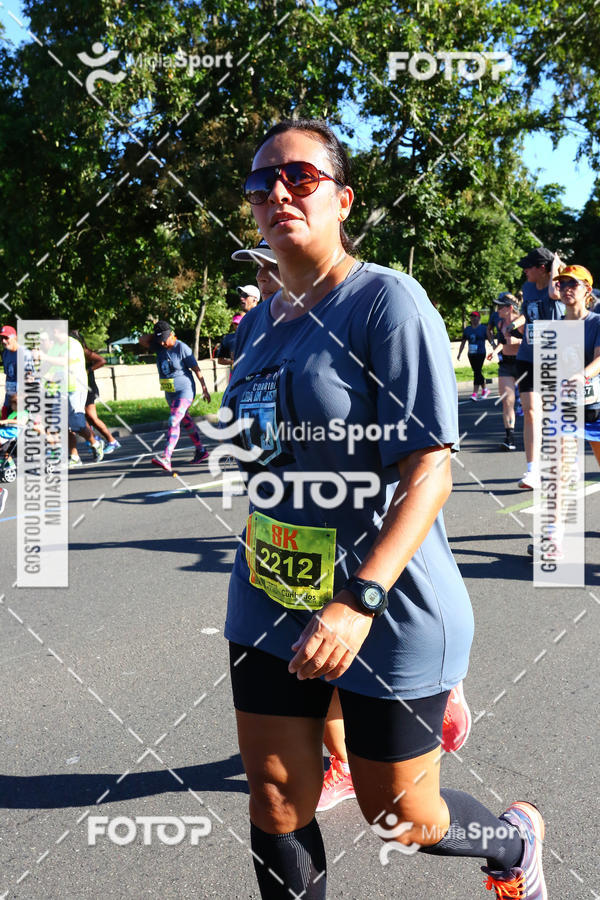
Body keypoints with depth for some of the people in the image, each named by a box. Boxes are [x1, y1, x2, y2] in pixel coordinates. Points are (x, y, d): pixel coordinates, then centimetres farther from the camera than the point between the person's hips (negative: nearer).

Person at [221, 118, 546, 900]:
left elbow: (430, 470, -21)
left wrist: (359, 601, -30)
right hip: (270, 607, 6)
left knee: (400, 819, 12)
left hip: (390, 615, -6)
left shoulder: (388, 301, -15)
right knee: (277, 809, 12)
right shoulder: (256, 326, 8)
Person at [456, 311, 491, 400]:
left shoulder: (483, 328, -1)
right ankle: (484, 390, 28)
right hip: (471, 354, 6)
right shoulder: (467, 329, 12)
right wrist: (459, 353, 12)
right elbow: (463, 342, 17)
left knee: (477, 372, -13)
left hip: (480, 353, -5)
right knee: (477, 372, 12)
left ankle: (475, 393, -16)